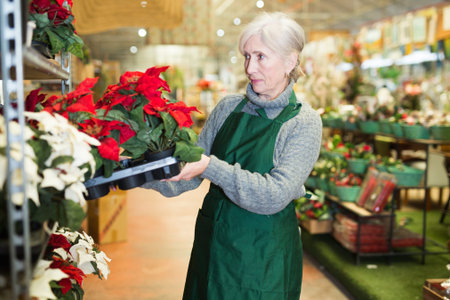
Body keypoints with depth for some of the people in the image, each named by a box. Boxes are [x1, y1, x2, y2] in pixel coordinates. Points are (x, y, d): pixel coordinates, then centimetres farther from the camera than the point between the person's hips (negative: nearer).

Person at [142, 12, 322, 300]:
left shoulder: (304, 121, -12)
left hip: (264, 255, -4)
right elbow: (192, 172, 3)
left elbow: (275, 195, -23)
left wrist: (212, 167, -29)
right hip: (212, 243, 4)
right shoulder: (229, 107, 2)